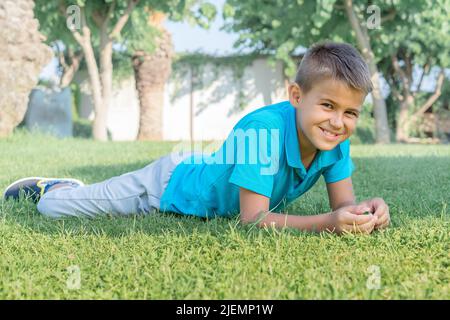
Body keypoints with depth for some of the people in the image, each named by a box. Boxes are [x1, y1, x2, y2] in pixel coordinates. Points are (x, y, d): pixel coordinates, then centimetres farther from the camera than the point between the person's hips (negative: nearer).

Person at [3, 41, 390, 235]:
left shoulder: (335, 138, -21)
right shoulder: (263, 128, -40)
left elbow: (343, 203, -18)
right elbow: (253, 219, -39)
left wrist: (364, 213, -41)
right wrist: (325, 222, -51)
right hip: (172, 183, -6)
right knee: (54, 206, 3)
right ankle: (45, 187, 40)